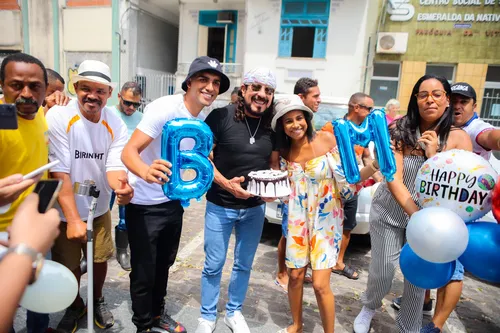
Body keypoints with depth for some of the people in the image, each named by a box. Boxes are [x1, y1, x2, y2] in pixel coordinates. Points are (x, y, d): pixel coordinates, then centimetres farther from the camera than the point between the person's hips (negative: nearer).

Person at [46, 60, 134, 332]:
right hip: (64, 211, -2)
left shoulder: (116, 125, -9)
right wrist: (73, 218, -25)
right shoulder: (58, 117, -20)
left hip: (99, 208, 3)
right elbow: (59, 172, -22)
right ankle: (75, 306, 42)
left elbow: (115, 166, -15)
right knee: (69, 266, 13)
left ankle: (97, 301, 44)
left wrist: (120, 186, -40)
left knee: (100, 259, 16)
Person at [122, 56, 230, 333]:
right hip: (144, 204, -7)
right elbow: (128, 151, -27)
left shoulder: (203, 118, 2)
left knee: (164, 265, 23)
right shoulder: (165, 108, -22)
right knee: (144, 271, 7)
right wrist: (146, 172, -49)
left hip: (174, 202, 7)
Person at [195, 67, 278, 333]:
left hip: (255, 208, 4)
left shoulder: (273, 126, -1)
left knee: (244, 264, 17)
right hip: (220, 206, -3)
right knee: (213, 265, 9)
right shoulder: (221, 116, -14)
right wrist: (226, 183, -24)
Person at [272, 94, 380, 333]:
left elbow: (345, 181, -12)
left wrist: (374, 166, -26)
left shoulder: (327, 139, -12)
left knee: (320, 285, -3)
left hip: (326, 219, -3)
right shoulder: (285, 150, -1)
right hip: (298, 219, 4)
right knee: (295, 276, 13)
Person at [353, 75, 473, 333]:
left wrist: (434, 156, -24)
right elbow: (393, 179, -19)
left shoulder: (459, 138, -8)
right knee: (382, 272, 4)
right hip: (389, 212, -1)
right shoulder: (399, 130, -14)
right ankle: (369, 306, 38)